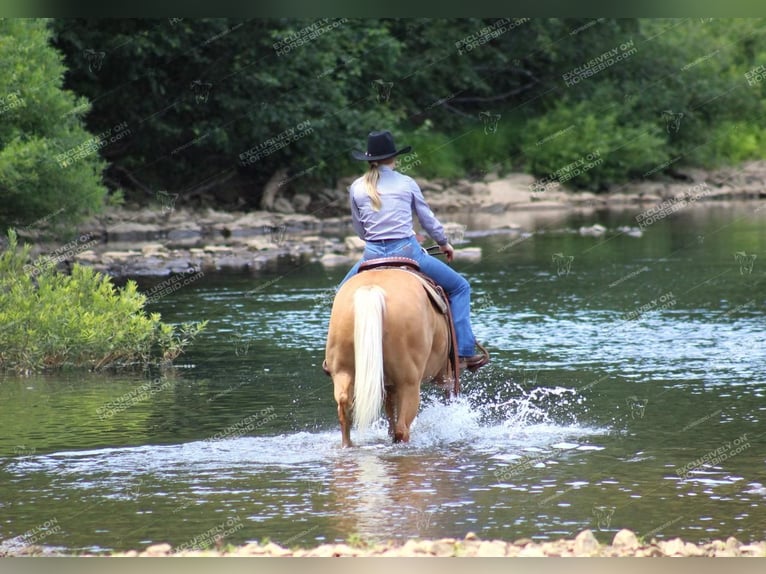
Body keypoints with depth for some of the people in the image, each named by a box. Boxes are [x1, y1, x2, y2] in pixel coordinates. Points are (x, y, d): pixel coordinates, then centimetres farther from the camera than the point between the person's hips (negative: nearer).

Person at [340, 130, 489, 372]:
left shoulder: (356, 188, 6)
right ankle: (465, 353, 2)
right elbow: (427, 218, 13)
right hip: (407, 251, -2)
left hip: (372, 254, 2)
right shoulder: (407, 183, 3)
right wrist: (443, 242, 31)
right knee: (460, 288, 12)